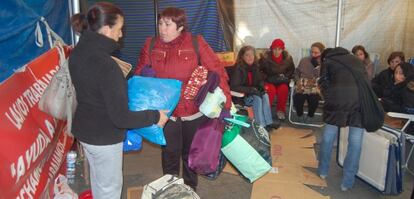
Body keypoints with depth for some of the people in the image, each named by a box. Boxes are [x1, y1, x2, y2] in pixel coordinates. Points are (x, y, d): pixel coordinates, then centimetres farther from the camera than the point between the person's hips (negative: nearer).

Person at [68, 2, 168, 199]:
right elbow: (120, 117, -29)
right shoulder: (106, 64, -30)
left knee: (98, 179, 28)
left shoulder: (77, 53, -4)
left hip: (83, 129, 8)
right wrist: (155, 116, -17)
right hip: (104, 137, -8)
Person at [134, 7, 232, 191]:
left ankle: (191, 189, 43)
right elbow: (139, 76, -1)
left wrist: (225, 102, -17)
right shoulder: (151, 45, -2)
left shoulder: (196, 43, -9)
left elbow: (217, 71, -11)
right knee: (170, 155, 15)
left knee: (191, 153, 19)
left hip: (194, 111, -1)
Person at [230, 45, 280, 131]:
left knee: (265, 95, -19)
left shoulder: (255, 66, 2)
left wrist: (261, 87, -8)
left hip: (253, 92, 7)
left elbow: (260, 80, 16)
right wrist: (251, 90, -27)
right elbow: (234, 87, -25)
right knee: (257, 99, -28)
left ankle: (268, 123, -17)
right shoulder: (238, 68, -20)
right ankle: (261, 126, -24)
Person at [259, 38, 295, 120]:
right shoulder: (266, 58, -7)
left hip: (282, 82, 2)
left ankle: (281, 110, -11)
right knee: (271, 89, -35)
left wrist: (285, 76, -1)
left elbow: (292, 70, 15)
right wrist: (267, 78, -8)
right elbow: (260, 71, 5)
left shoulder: (288, 58, -1)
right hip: (269, 81, -2)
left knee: (283, 89, -32)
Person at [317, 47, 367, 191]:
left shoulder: (327, 62, 20)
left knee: (328, 136, 15)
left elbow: (324, 84, 12)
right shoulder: (356, 60, 31)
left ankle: (323, 171, 29)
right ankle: (347, 182, 11)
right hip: (362, 99, 2)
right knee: (355, 141, 6)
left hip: (338, 98, -2)